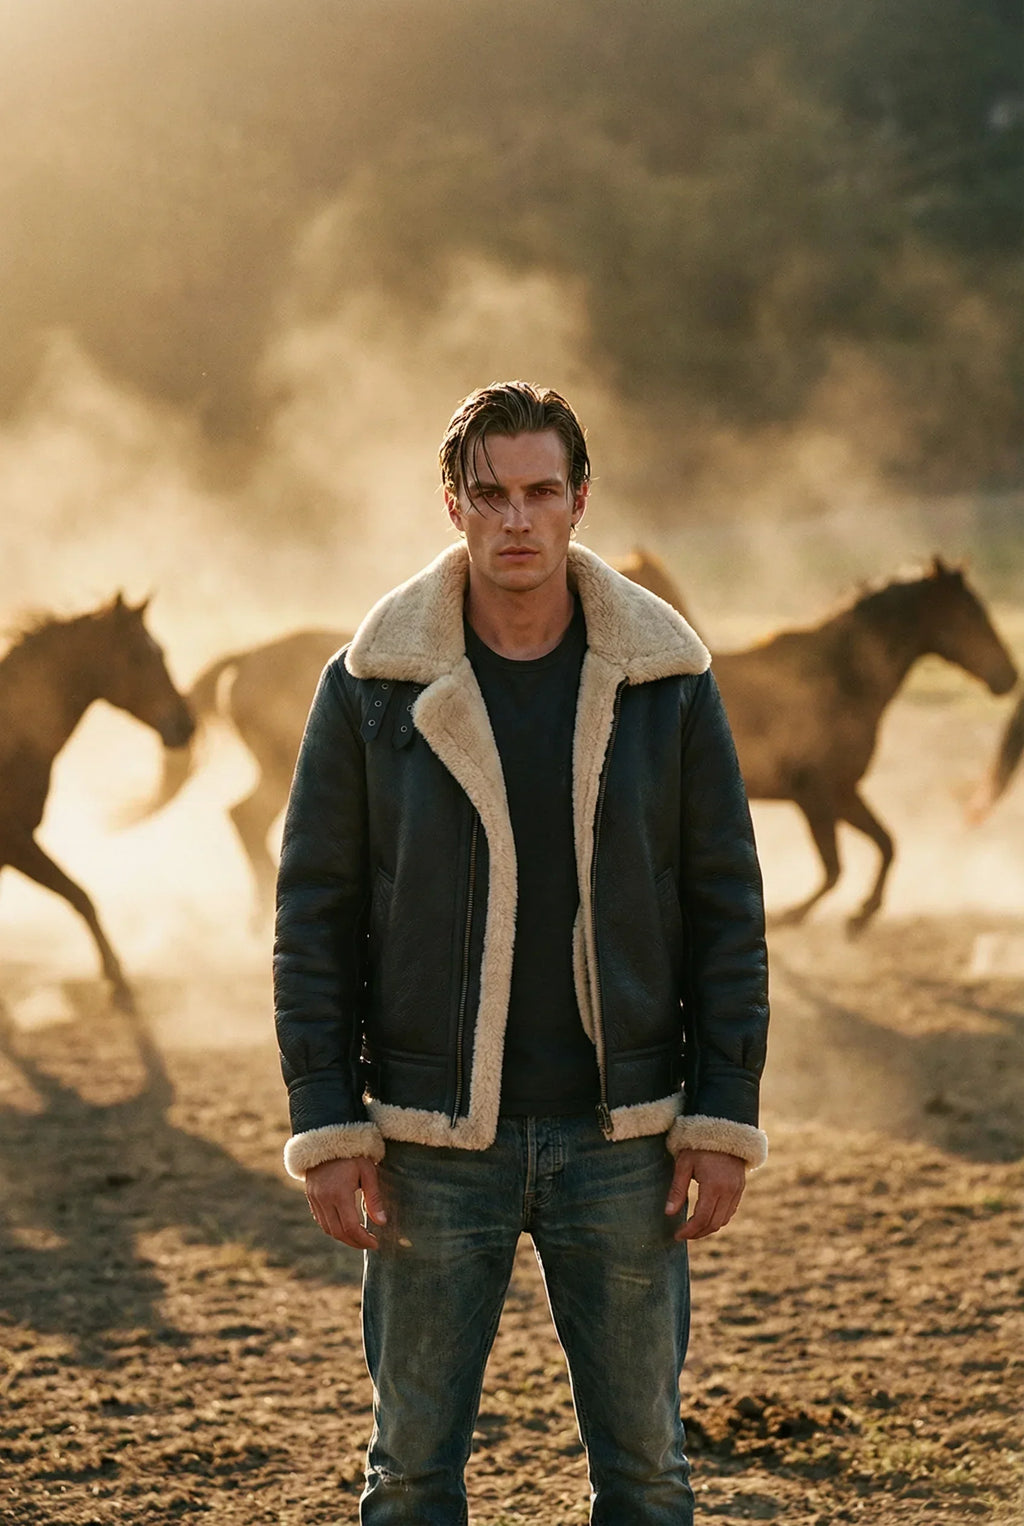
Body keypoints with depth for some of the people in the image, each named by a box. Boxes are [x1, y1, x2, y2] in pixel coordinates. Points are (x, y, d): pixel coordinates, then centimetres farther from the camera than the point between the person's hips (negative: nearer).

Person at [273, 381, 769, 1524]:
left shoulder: (667, 681, 0)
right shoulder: (370, 686, -3)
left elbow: (726, 908, 3)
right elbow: (313, 915, 0)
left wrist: (724, 1123, -3)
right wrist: (327, 1129, -6)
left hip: (621, 1140, 1)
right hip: (434, 1145, -1)